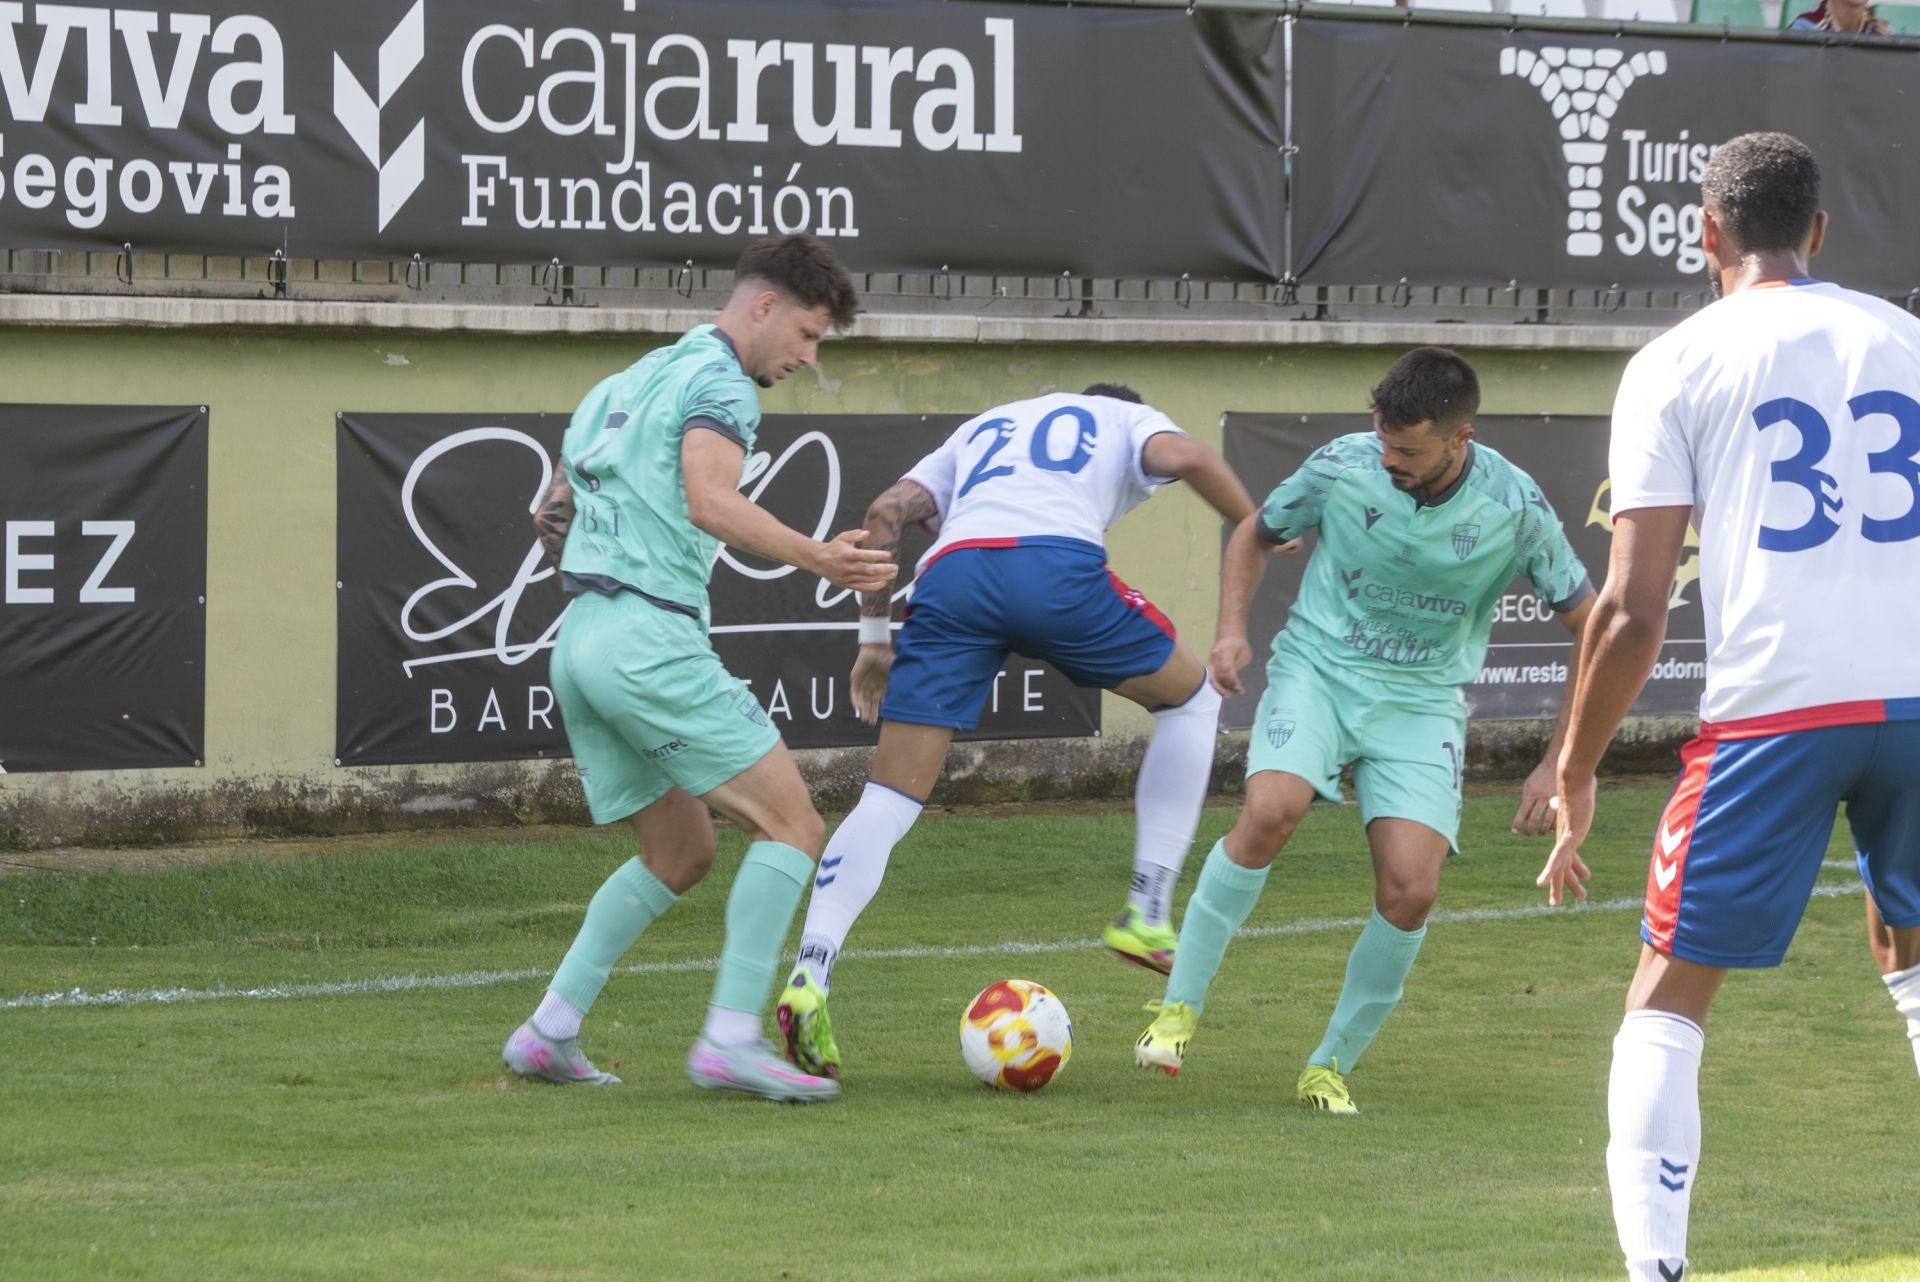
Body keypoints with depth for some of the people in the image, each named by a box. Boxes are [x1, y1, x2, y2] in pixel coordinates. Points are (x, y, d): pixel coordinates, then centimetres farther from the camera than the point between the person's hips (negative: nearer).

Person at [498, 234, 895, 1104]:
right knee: (791, 827, -7)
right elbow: (712, 502, -23)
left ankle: (549, 1032, 13)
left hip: (580, 641, 9)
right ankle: (732, 1038, -17)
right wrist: (819, 561, -30)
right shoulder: (720, 381, -4)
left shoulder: (630, 381, 23)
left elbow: (552, 516, 26)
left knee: (680, 851, 19)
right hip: (651, 639, -9)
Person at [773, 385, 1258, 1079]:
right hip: (1056, 563, -3)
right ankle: (1147, 916, 17)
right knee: (1191, 702, 23)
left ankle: (808, 976, -17)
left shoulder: (984, 428, 40)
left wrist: (874, 635, 29)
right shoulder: (1130, 421, 30)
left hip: (949, 571, 3)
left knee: (888, 801, 3)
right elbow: (1183, 456, 5)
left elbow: (887, 512, 27)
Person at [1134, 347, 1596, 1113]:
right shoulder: (1342, 466, -11)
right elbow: (1255, 534, 10)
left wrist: (1558, 766, -6)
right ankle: (1179, 1008, -16)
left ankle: (1332, 1066, 4)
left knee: (1411, 890, -17)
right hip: (1318, 667, -1)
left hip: (1422, 699, 1)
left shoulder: (1514, 509, -13)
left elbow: (1590, 627, -1)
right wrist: (1233, 631, -8)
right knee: (1270, 812, -30)